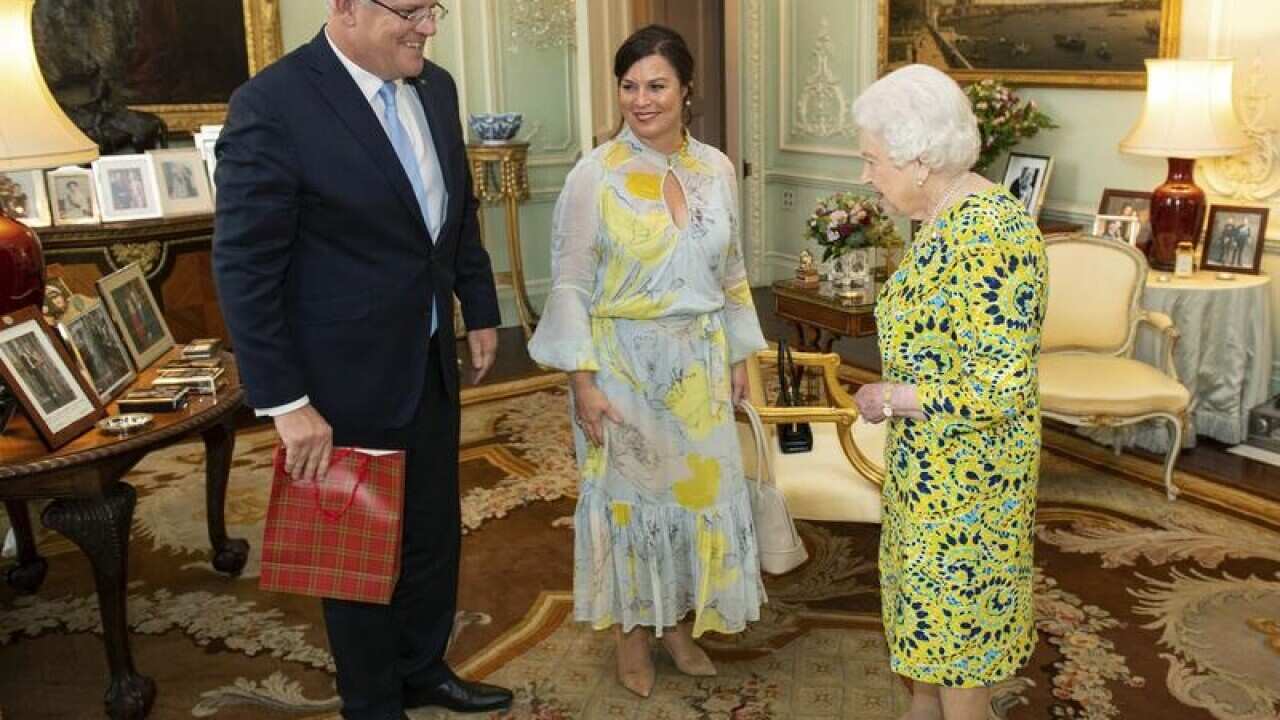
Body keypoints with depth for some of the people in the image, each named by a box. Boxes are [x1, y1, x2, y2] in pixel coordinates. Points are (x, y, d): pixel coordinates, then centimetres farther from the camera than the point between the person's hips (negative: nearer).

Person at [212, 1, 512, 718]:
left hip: (431, 363, 7)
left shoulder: (436, 87, 2)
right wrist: (286, 403, -19)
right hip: (347, 382, -6)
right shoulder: (272, 106, -20)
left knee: (436, 532, 20)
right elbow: (244, 269, -19)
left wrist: (481, 309, 16)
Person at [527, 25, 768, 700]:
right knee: (627, 492, 9)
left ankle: (678, 621, 33)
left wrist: (738, 358, 11)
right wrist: (582, 381, -14)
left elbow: (731, 275, 11)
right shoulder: (595, 175, -11)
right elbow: (570, 285, -10)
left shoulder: (716, 169, 2)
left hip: (698, 365, 4)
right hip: (624, 366, -4)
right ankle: (631, 631, 29)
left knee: (699, 488, 12)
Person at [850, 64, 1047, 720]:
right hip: (926, 462, 10)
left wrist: (891, 398, -19)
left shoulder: (990, 237, -28)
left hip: (966, 468, -10)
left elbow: (997, 395, -29)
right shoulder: (945, 218, 3)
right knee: (925, 597, 24)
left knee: (954, 609, 8)